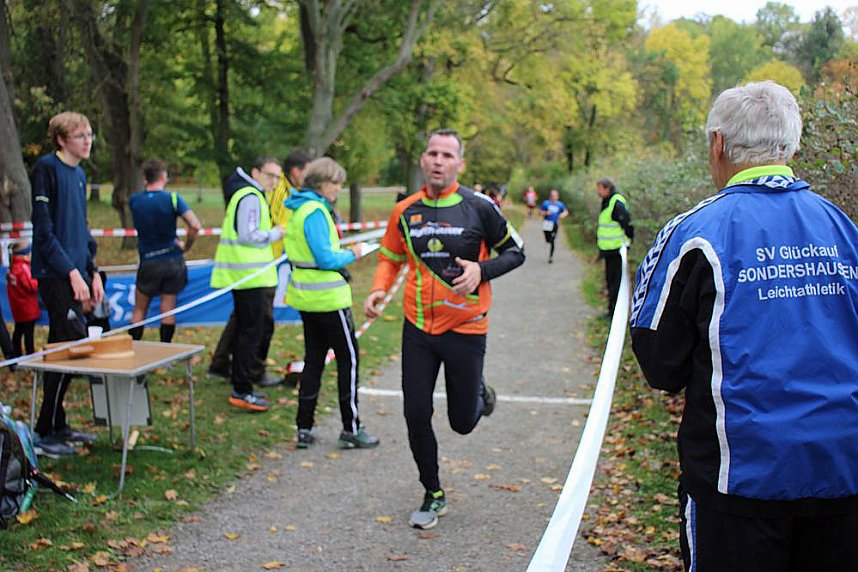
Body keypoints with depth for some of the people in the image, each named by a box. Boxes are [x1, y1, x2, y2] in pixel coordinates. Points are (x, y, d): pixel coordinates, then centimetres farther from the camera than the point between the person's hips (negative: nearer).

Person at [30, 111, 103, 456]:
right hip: (54, 274, -9)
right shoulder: (47, 168, -10)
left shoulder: (79, 174, 16)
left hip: (73, 273, 9)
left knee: (64, 349, 12)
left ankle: (58, 427, 20)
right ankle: (44, 432, -2)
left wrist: (92, 272, 16)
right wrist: (72, 271, -18)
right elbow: (43, 228, -15)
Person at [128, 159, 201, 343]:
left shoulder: (134, 200, -2)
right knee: (168, 309, 5)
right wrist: (186, 246, -3)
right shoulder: (172, 198, -10)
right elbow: (195, 226, -18)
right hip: (173, 259, -1)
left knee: (139, 310, 11)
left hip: (148, 262, 1)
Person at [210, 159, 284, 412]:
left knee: (245, 331, 16)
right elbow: (248, 236, -20)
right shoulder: (250, 197, -14)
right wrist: (275, 234, -8)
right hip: (249, 275, -11)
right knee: (252, 332, -8)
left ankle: (241, 387, 23)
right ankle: (242, 391, -5)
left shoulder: (250, 195, 19)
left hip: (244, 274, 11)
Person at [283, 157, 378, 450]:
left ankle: (304, 429, 17)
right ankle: (351, 429, 9)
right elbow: (325, 259, -22)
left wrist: (341, 252, 10)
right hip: (328, 297, -9)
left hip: (305, 295, 9)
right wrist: (352, 254, -7)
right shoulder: (315, 211, -18)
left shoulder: (298, 209, 12)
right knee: (348, 360, 2)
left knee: (313, 360, 14)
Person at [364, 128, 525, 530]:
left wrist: (482, 270, -18)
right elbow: (390, 257, 15)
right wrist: (379, 288, -5)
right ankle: (433, 495, 24)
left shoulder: (479, 207, -9)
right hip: (418, 329, 3)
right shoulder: (405, 212, 0)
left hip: (465, 329, -2)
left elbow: (515, 251, 1)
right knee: (416, 417, 3)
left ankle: (479, 393, 44)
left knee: (462, 422, 7)